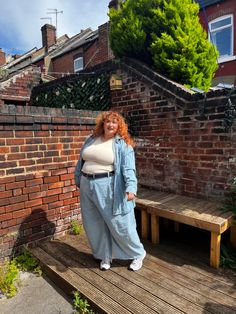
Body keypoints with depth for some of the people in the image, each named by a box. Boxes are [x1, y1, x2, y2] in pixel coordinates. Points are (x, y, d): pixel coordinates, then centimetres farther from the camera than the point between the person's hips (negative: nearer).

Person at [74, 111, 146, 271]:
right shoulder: (91, 140, 12)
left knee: (120, 224, 1)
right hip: (88, 186, 6)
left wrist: (131, 188, -29)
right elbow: (81, 162, 21)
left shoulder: (123, 144, -5)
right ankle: (105, 256, 34)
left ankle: (138, 254, 25)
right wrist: (78, 180, 24)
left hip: (109, 187, -5)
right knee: (95, 225, 13)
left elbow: (129, 168, -15)